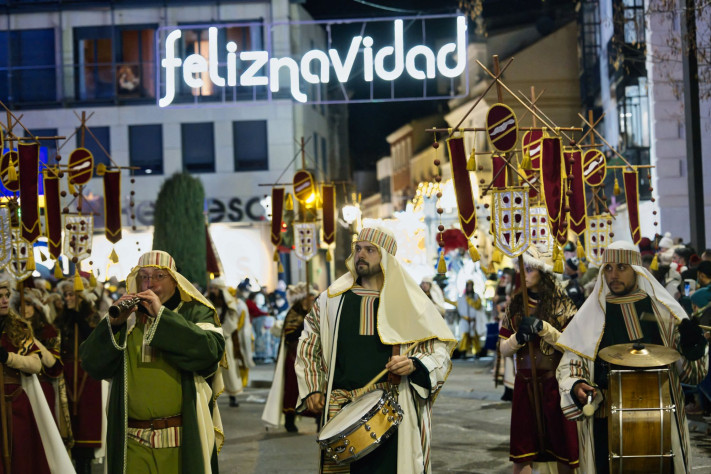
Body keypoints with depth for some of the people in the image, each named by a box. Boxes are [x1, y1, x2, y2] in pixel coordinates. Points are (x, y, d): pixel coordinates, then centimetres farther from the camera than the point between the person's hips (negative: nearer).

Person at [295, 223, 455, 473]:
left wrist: (414, 364, -15)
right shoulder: (332, 299, 11)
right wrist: (311, 388, 9)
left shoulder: (409, 301, 4)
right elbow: (308, 345, 20)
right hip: (341, 412, 2)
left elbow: (440, 351, 5)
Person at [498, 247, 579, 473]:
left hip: (555, 384, -3)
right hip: (524, 384, 3)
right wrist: (518, 338, -12)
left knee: (562, 451, 4)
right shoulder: (515, 304, 8)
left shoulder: (561, 304, -3)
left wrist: (543, 328, -21)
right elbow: (503, 349, 8)